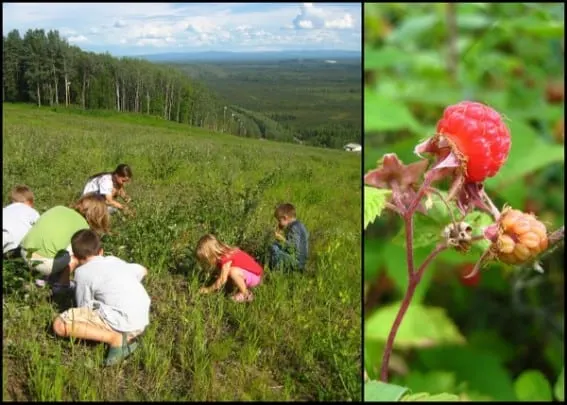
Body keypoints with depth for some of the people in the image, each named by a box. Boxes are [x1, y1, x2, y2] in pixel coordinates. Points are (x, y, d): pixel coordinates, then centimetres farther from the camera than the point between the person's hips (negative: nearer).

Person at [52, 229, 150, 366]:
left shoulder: (82, 271, 2)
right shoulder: (115, 260, 20)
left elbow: (84, 308, 7)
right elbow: (143, 271, 37)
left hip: (121, 322, -7)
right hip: (143, 322, 7)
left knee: (59, 324, -3)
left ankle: (115, 338, -13)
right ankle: (126, 337, 10)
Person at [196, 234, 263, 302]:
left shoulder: (227, 259, -25)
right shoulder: (223, 253, 0)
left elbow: (222, 280, -20)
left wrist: (209, 289, -10)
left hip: (255, 276, -9)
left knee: (233, 272, -32)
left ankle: (245, 294, -13)